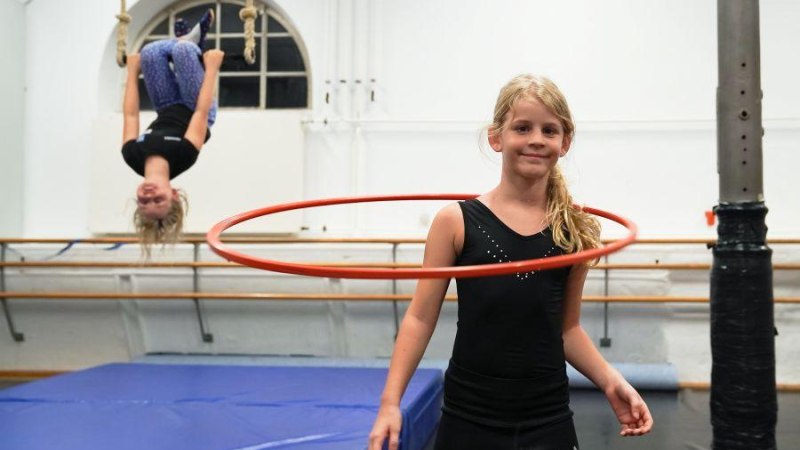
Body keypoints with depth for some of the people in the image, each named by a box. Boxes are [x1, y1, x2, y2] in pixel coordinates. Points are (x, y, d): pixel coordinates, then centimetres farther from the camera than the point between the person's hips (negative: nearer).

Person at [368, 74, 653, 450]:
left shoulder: (575, 231, 0)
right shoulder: (456, 221, -8)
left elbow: (567, 327, 10)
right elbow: (420, 318, -5)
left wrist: (610, 381, -3)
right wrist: (390, 402, -10)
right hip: (468, 418, -1)